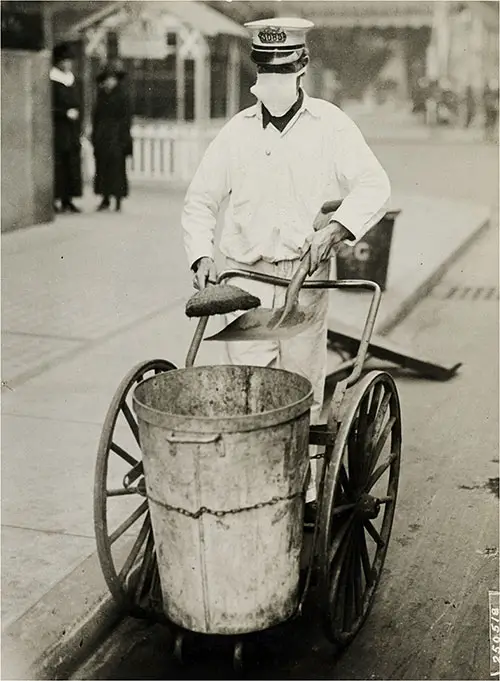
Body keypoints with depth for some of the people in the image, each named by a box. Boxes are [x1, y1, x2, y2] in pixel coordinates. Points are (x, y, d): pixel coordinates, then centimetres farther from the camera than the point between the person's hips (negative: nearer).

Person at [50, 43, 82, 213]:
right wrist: (65, 113, -21)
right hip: (58, 130, -7)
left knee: (73, 164, 5)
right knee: (58, 164, -8)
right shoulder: (52, 82, -6)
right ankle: (56, 200, -6)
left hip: (72, 130, 7)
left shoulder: (72, 80, 17)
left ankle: (67, 199, 11)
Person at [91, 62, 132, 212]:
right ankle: (105, 199, 14)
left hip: (116, 136, -5)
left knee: (116, 165, -6)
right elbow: (95, 117, 15)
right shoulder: (101, 96, 12)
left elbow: (126, 119, -4)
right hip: (101, 136, 5)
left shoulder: (121, 97, -2)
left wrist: (124, 137, -11)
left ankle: (118, 200, 0)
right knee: (102, 166, 5)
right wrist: (94, 136, 10)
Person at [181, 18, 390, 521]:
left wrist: (334, 228, -20)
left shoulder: (330, 126, 2)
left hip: (305, 278, -1)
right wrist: (201, 256, -2)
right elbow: (199, 202, 14)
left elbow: (374, 187, -5)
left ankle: (302, 493, 18)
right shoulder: (237, 131, 8)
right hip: (245, 277, 2)